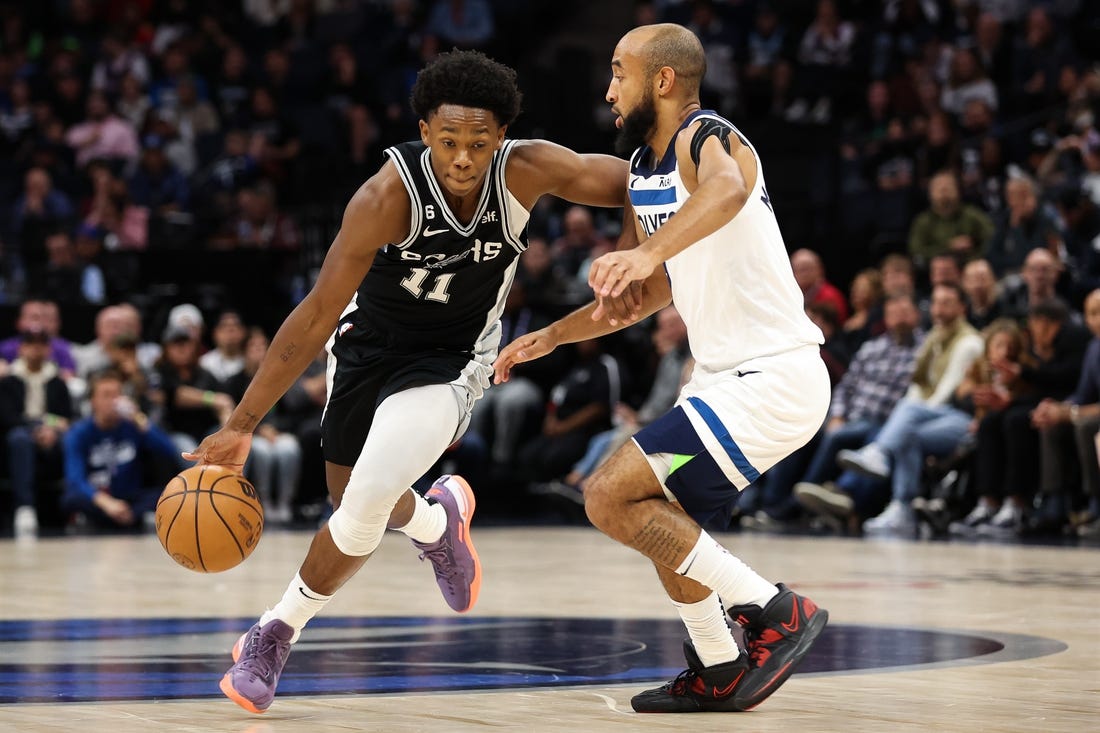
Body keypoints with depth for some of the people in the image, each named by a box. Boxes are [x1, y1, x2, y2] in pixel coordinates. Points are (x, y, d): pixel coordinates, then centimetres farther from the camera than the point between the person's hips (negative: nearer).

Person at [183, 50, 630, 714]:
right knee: (355, 498, 20)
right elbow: (318, 316, -28)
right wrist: (241, 427, -29)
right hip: (368, 340, 1)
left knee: (365, 508, -19)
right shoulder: (390, 195, -31)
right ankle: (436, 520, 56)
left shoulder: (528, 171, -26)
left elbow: (633, 182, -10)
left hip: (452, 360, -1)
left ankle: (278, 632, 5)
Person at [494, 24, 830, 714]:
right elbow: (654, 293, 26)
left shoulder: (708, 138, -15)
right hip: (727, 375, 10)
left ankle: (777, 613, -11)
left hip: (771, 379, -10)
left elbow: (727, 192, -42)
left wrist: (649, 251, -58)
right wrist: (550, 337, 22)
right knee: (664, 519, 21)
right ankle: (718, 674, 32)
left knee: (609, 496, -15)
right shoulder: (643, 170, 14)